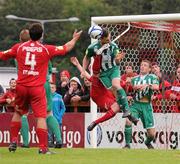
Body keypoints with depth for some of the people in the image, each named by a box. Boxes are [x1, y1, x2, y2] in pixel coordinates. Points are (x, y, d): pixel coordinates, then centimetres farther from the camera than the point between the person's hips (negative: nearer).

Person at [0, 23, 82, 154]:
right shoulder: (46, 49, -3)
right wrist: (75, 39, 27)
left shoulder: (19, 47, 2)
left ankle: (13, 141, 19)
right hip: (37, 88, -3)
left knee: (18, 113, 22)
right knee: (41, 117, -4)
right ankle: (43, 147, -9)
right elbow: (66, 48, 8)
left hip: (21, 86, 3)